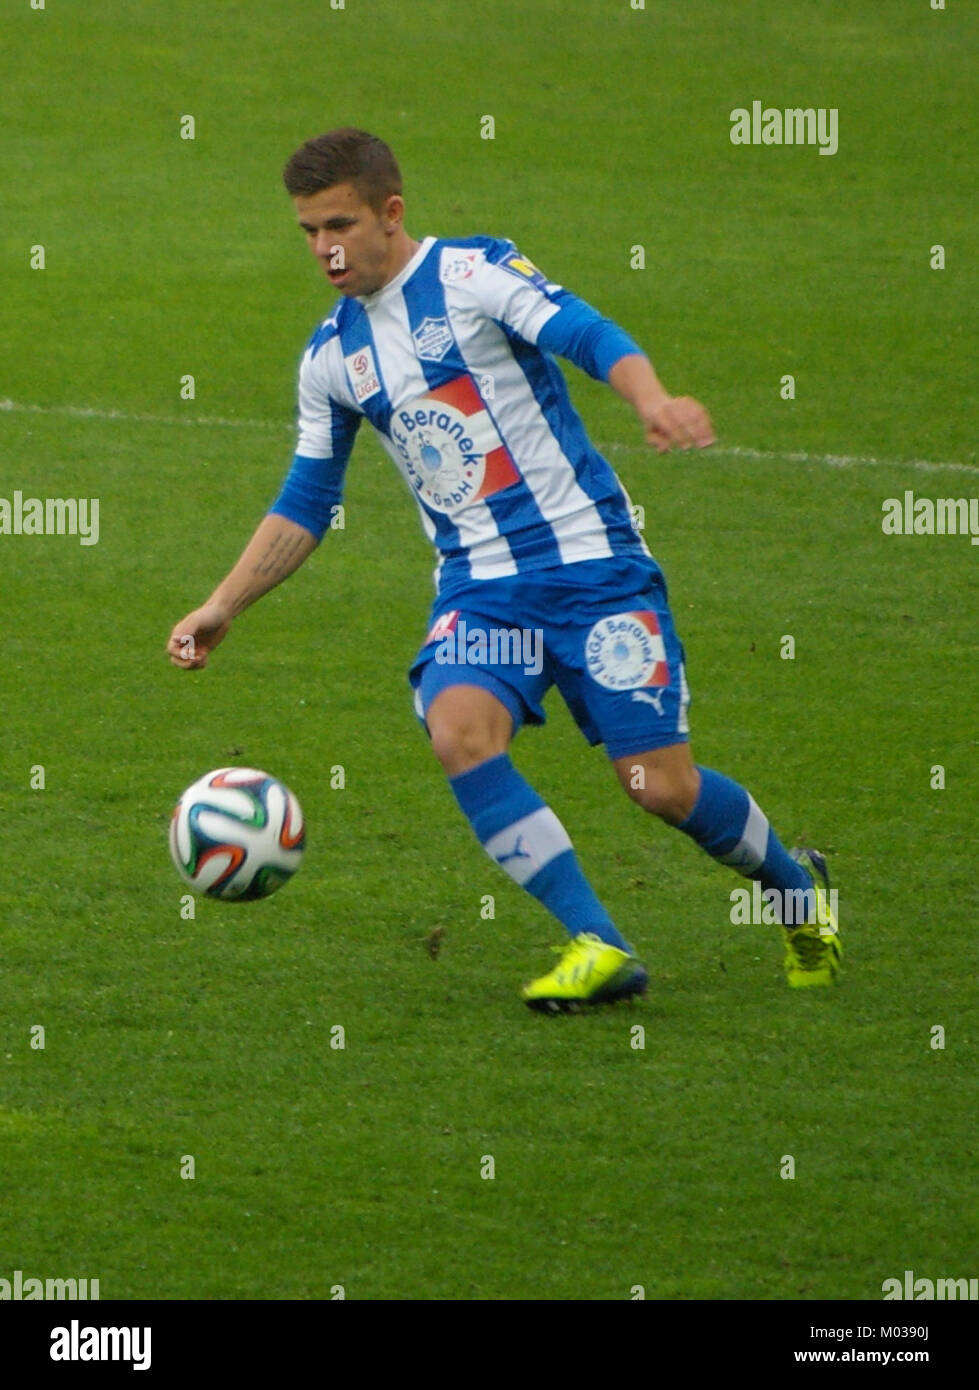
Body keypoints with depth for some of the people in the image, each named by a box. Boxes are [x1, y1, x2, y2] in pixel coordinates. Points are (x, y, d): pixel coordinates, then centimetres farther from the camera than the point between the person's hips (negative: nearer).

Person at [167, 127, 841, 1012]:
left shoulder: (473, 273, -6)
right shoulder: (332, 358, 11)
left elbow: (589, 335, -21)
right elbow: (305, 506, 21)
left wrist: (653, 399, -42)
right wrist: (222, 607, 14)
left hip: (590, 558, -4)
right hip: (480, 587, 4)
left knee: (661, 785, -8)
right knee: (458, 730, -27)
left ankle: (797, 888, 25)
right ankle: (599, 948, -21)